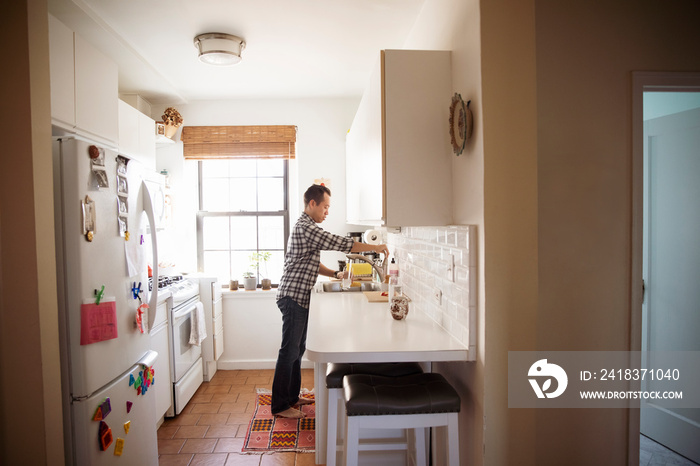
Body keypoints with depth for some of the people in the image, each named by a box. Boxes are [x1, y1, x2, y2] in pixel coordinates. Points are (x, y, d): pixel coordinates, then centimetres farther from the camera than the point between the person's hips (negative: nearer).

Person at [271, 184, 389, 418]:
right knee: (289, 350, -3)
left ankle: (291, 397, 28)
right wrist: (375, 247, -15)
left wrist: (335, 274, 13)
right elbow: (341, 243, -22)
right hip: (293, 297, -11)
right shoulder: (306, 228, -18)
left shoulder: (305, 227, 17)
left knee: (297, 348, 16)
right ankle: (280, 406, 8)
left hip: (299, 298, 11)